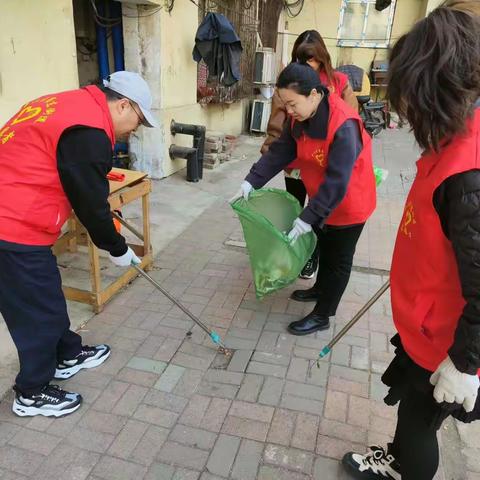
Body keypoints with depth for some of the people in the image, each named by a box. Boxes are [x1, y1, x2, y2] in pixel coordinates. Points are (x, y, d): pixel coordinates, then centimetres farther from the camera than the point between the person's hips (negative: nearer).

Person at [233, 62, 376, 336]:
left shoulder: (344, 126, -34)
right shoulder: (301, 118, -8)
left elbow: (336, 181, -34)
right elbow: (280, 152, -5)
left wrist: (308, 218, -34)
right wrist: (252, 181, -14)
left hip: (348, 205, -8)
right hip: (322, 202, 8)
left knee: (338, 260, 8)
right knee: (325, 248, 26)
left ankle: (322, 316, 22)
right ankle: (320, 290, 49)